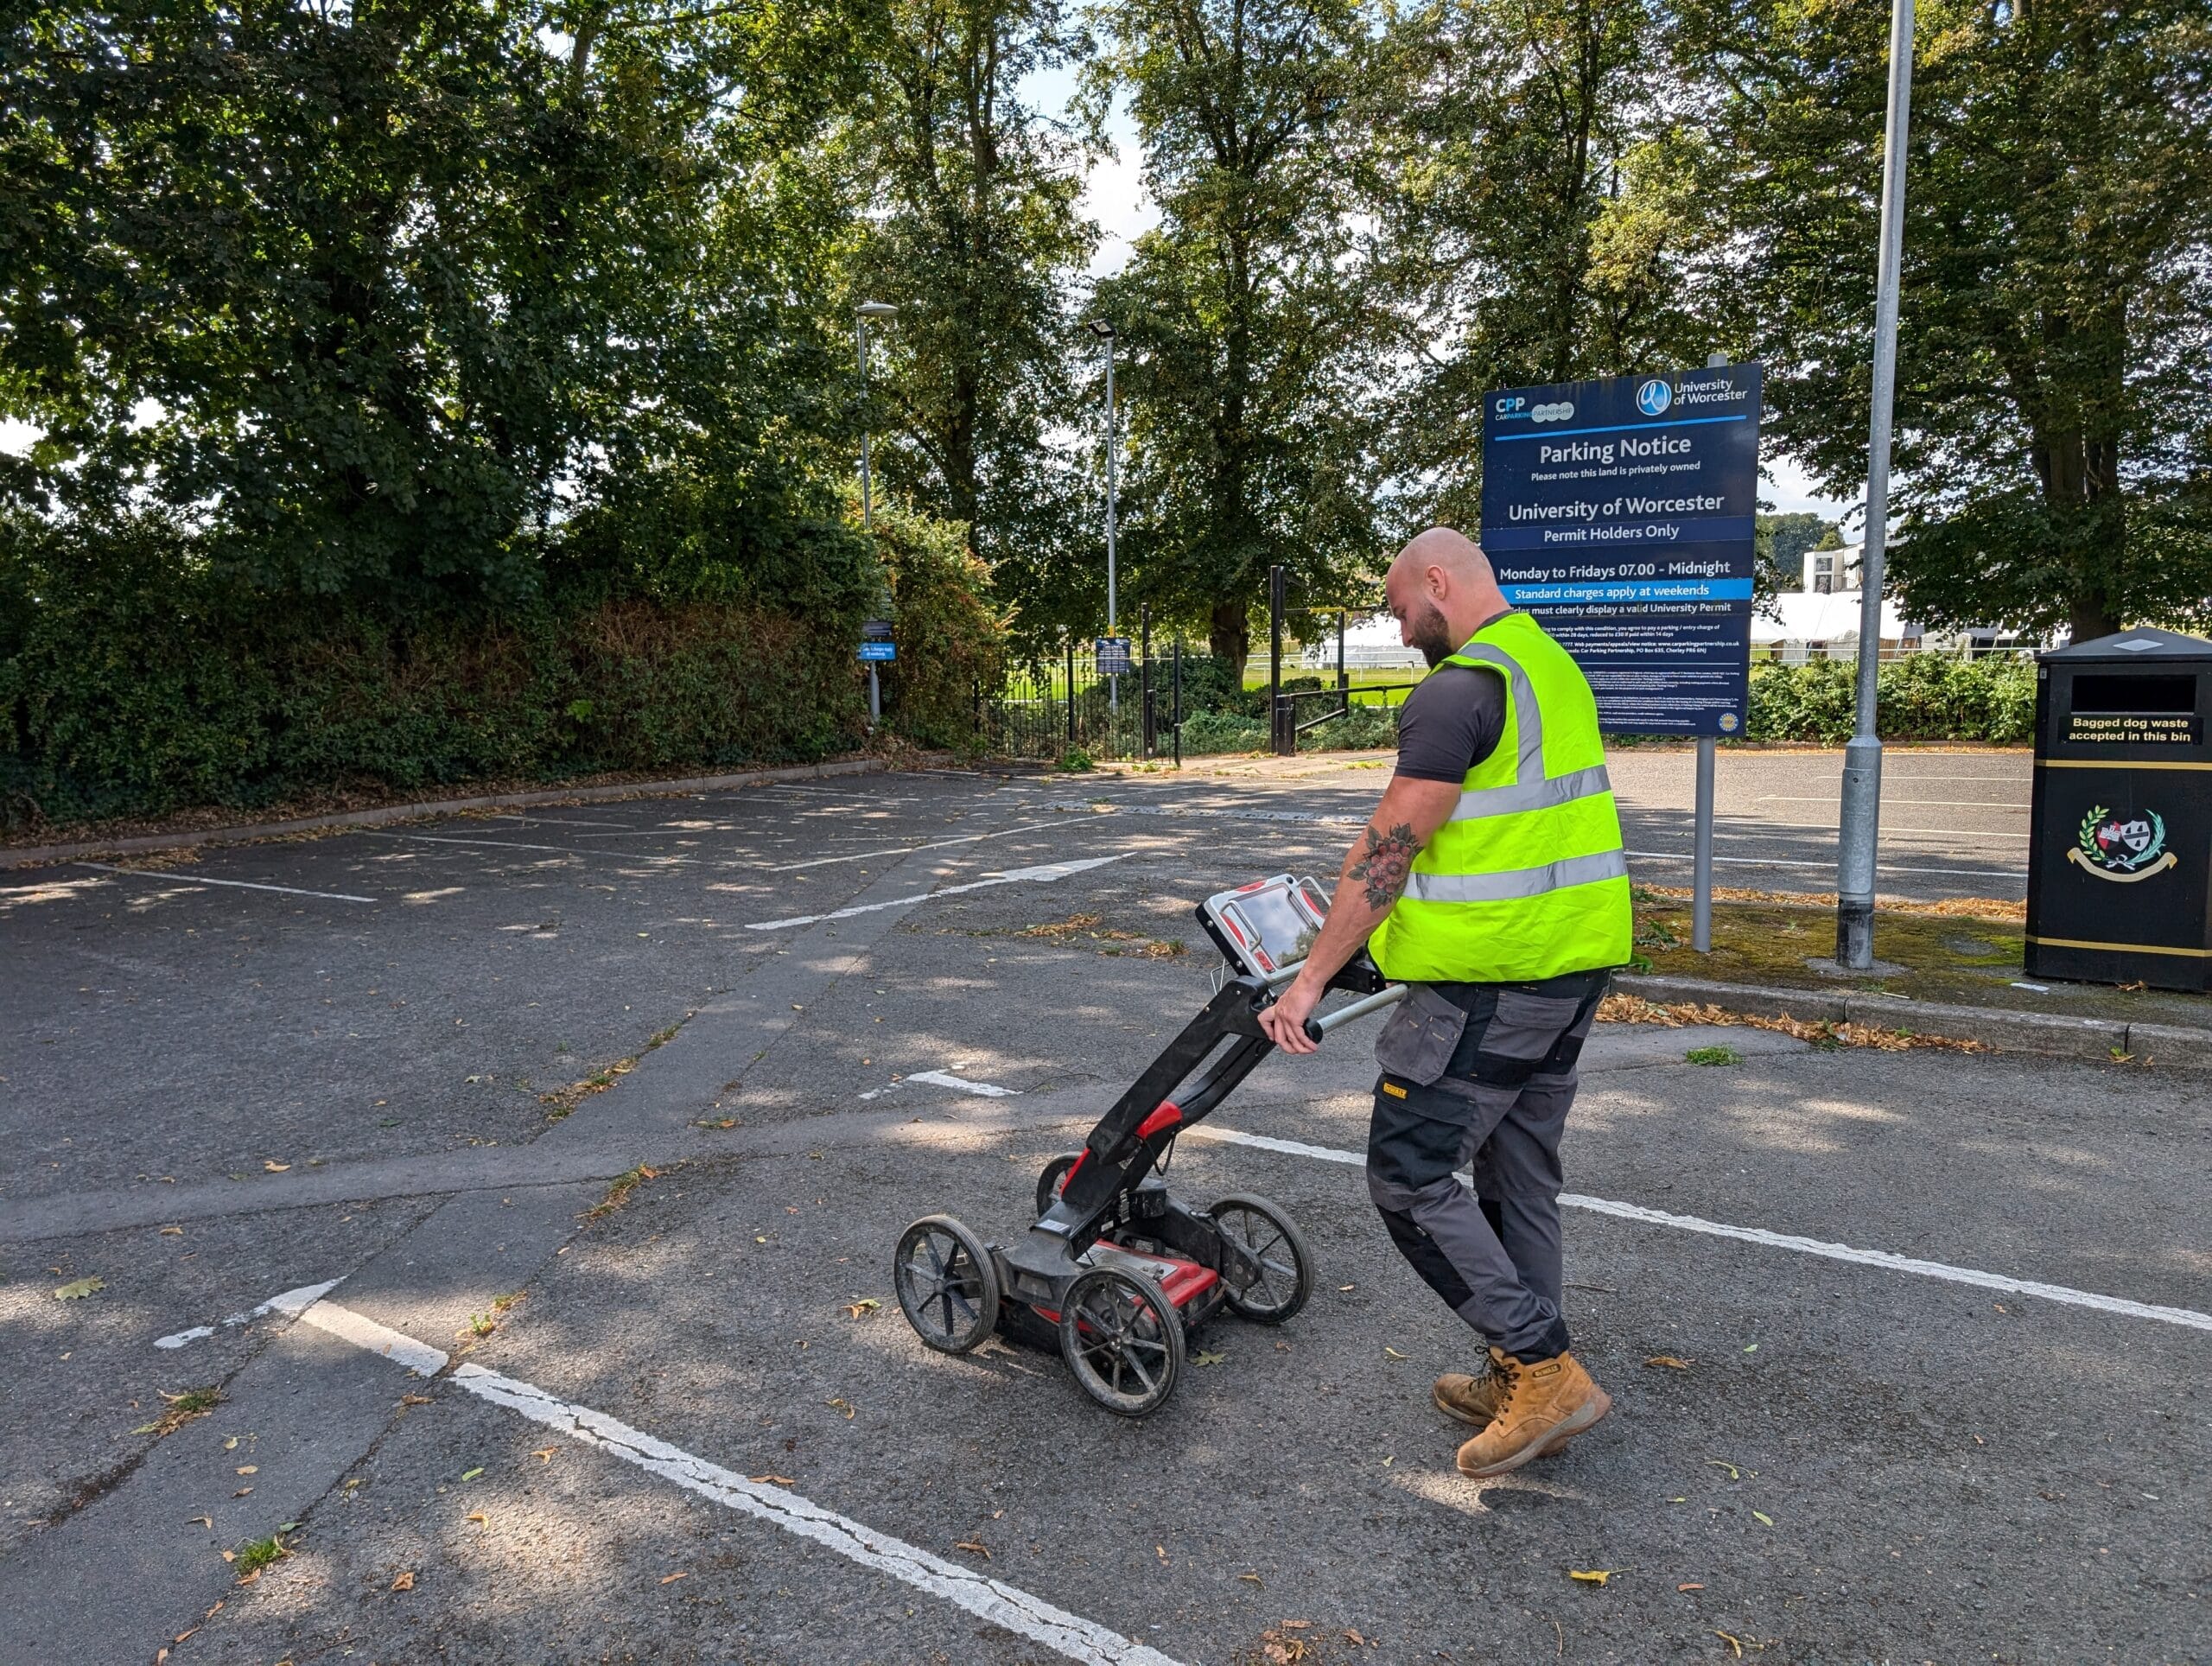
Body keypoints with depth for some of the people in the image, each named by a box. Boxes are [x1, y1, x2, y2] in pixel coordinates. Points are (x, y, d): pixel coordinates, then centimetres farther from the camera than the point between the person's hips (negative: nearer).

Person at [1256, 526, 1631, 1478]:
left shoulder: (1456, 691, -16)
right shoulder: (1555, 667, 14)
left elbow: (1387, 853, -19)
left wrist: (1311, 979, -13)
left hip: (1488, 982, -10)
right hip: (1576, 964, 10)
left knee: (1410, 1175, 0)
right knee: (1519, 1174, 17)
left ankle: (1545, 1371, 5)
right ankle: (1524, 1385, 29)